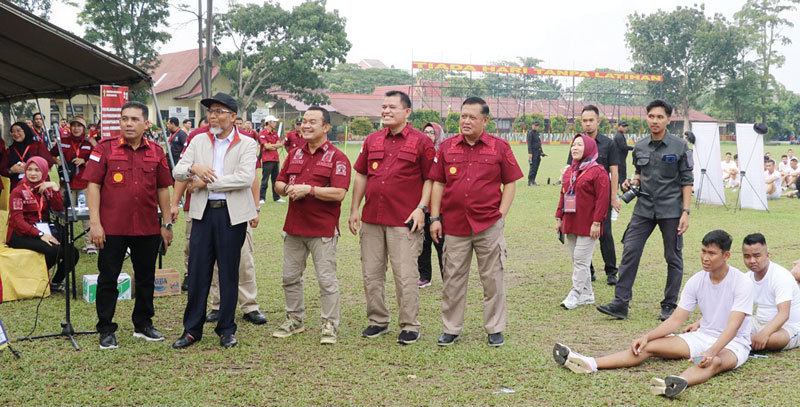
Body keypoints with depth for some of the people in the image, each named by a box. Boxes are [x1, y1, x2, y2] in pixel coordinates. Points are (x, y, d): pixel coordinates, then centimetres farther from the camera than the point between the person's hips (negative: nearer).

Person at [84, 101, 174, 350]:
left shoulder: (156, 152, 6)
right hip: (112, 228, -3)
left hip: (147, 228, 3)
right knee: (108, 278, 4)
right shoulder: (105, 149, -2)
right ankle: (106, 330, 14)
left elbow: (163, 189, 11)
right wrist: (95, 223, -11)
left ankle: (143, 325, 27)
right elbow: (93, 185, -5)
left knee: (146, 278, 12)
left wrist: (167, 224, 9)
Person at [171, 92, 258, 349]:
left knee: (229, 273, 5)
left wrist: (206, 183, -12)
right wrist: (193, 168, -18)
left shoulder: (247, 144, 0)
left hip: (232, 215, -3)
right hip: (204, 212, 3)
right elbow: (177, 172, 6)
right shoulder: (198, 142, 11)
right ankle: (192, 330, 13)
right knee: (198, 271, 3)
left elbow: (245, 178, -15)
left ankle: (226, 330, 17)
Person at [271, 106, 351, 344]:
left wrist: (308, 189, -17)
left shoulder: (337, 157, -6)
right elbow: (279, 184, 16)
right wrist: (288, 189, -6)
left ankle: (330, 325, 7)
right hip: (294, 226, 6)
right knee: (290, 276, 12)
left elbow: (339, 193, -16)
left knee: (326, 279, -2)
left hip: (322, 229, -6)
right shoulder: (294, 154, 14)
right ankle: (294, 319, 27)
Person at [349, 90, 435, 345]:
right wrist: (354, 209, 11)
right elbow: (361, 175, 16)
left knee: (406, 275, -3)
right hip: (371, 219, 5)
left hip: (404, 221, -5)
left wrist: (421, 208, -11)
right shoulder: (372, 140, 13)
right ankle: (377, 320, 23)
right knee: (371, 272, 10)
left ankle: (409, 326, 8)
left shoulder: (421, 142, -1)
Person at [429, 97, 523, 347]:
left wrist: (501, 214, -4)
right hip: (454, 224, 2)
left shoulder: (499, 147, 2)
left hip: (489, 225, -1)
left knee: (493, 279, 4)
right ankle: (451, 329, 18)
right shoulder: (447, 147, 7)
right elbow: (438, 184, 9)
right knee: (452, 279, 6)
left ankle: (495, 329, 17)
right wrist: (435, 218, 3)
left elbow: (510, 183, 5)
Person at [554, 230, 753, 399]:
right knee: (650, 347, -13)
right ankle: (590, 364, -28)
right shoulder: (696, 281, 0)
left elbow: (733, 326, -27)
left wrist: (711, 352, -43)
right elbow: (676, 319, -1)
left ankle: (679, 382, -74)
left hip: (732, 342, -5)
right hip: (703, 336, 5)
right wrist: (646, 337, -15)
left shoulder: (742, 283, -16)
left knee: (716, 362, -41)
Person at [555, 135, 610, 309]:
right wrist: (559, 218, 14)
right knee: (576, 260, 11)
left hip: (587, 225, -8)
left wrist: (597, 222, -18)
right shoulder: (569, 171, 15)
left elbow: (602, 198, -14)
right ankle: (587, 295, 20)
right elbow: (563, 195, 18)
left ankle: (576, 295, -2)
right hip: (570, 223, 8)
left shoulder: (598, 171, -9)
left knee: (581, 260, -7)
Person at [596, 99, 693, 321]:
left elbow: (687, 181, -3)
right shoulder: (639, 147, 8)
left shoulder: (679, 146, -4)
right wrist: (633, 182, -1)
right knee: (630, 251, -4)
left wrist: (686, 211, -10)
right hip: (644, 208, 4)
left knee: (673, 257, 5)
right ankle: (620, 303, -2)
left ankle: (669, 305, 17)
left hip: (671, 209, -3)